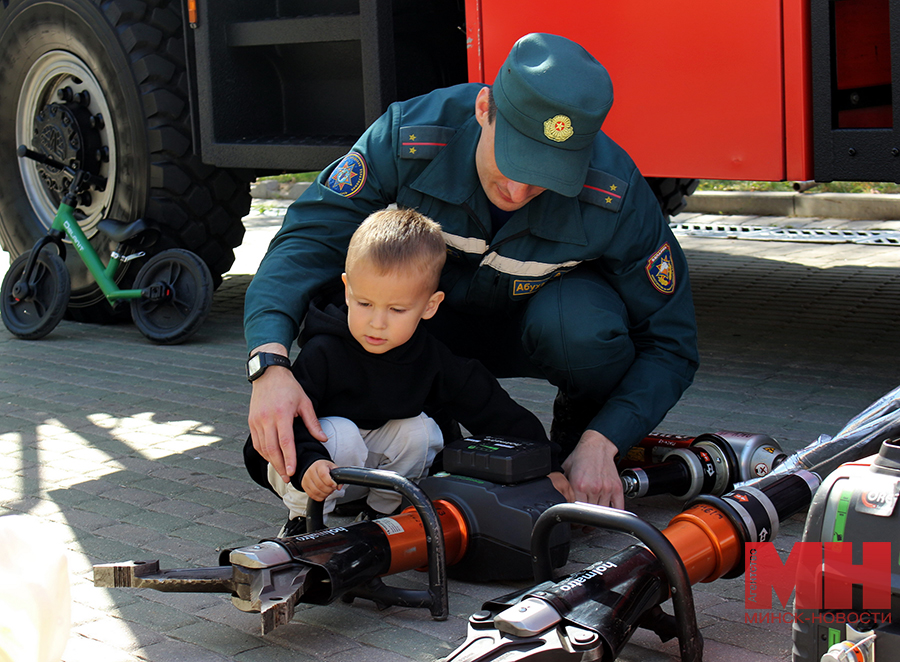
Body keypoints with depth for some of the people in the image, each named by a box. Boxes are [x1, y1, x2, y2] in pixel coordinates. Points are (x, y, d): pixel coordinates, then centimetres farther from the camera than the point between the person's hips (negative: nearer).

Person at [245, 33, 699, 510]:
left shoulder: (616, 197, -31)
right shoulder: (410, 135, -31)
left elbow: (669, 343, -20)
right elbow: (308, 238, -31)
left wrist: (601, 444, -33)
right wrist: (270, 363, -48)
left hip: (535, 320, -1)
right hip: (439, 323, 1)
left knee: (580, 324, -38)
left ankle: (579, 438, -2)